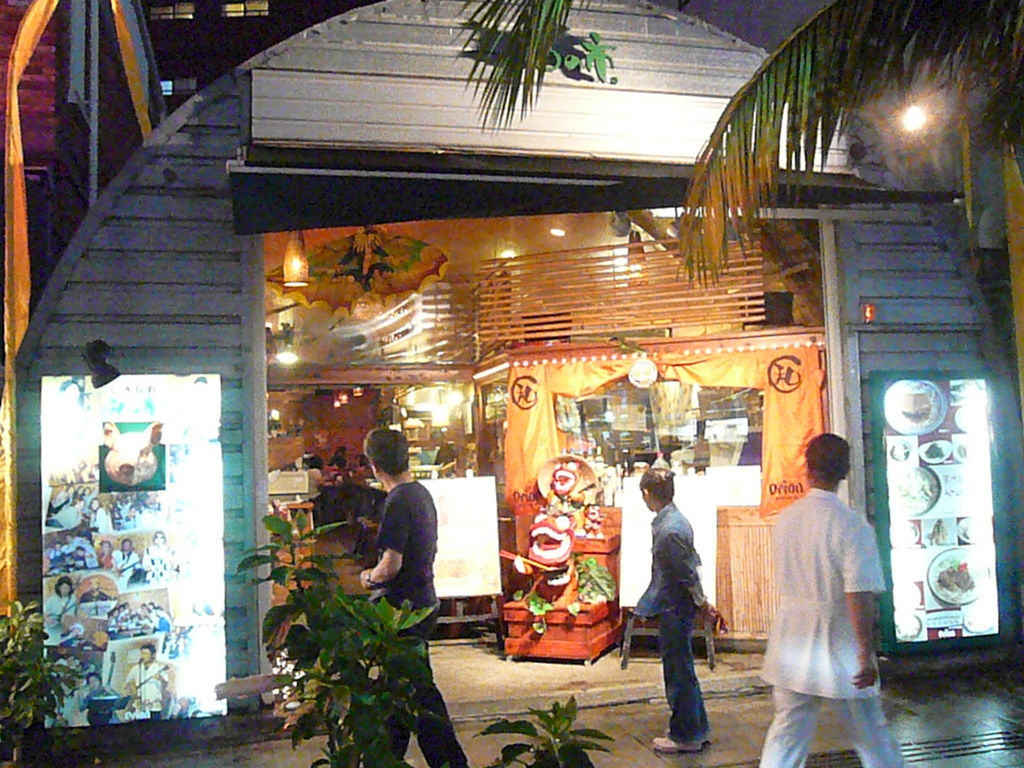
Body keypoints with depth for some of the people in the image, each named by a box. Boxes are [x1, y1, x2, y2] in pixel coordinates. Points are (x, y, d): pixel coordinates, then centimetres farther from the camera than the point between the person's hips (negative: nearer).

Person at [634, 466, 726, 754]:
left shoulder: (669, 530, -24)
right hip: (673, 606, 10)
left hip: (674, 609, -10)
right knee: (681, 670, 18)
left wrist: (703, 606, -9)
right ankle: (698, 730, 29)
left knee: (678, 671, 2)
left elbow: (690, 574, -20)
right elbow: (692, 565, 13)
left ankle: (685, 736, 14)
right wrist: (703, 605, 18)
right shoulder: (675, 520, 7)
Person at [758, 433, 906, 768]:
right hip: (837, 647, -4)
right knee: (870, 734, 13)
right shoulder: (852, 525, -17)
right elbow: (859, 596, -21)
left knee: (787, 731, 11)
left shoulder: (786, 518, 0)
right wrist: (866, 655, -15)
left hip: (791, 644, 4)